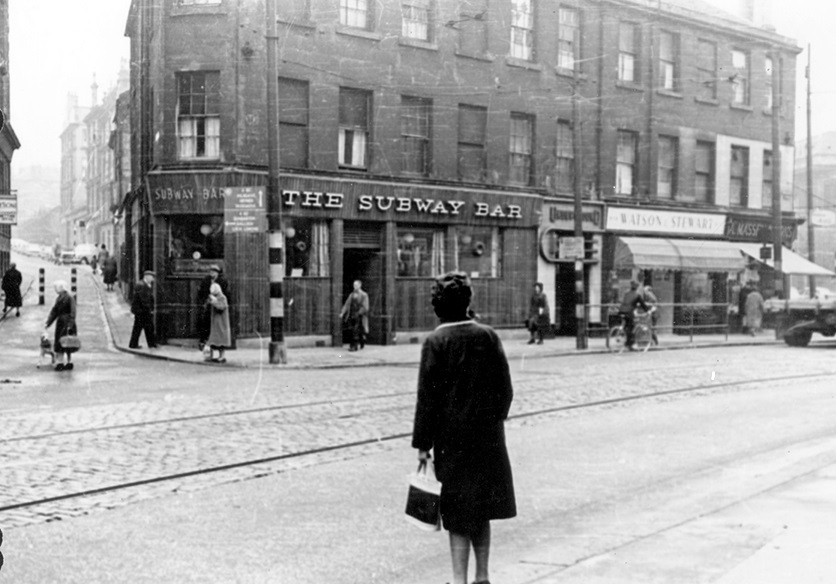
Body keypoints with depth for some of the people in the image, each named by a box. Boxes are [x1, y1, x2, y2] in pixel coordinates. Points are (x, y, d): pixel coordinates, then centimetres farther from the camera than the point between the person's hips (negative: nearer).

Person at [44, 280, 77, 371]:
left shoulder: (69, 297, -14)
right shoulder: (59, 298, 11)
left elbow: (72, 312, -18)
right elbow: (54, 311, 16)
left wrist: (70, 325, -23)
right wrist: (47, 323, 14)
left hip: (66, 323, -9)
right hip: (60, 322, 9)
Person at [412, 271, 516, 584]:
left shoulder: (436, 341, -12)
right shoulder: (488, 336, -2)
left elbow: (427, 396, -11)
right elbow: (505, 388, 3)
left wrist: (422, 443, -6)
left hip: (452, 438, -3)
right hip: (488, 437, 4)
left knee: (459, 516, 6)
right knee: (481, 511, 18)